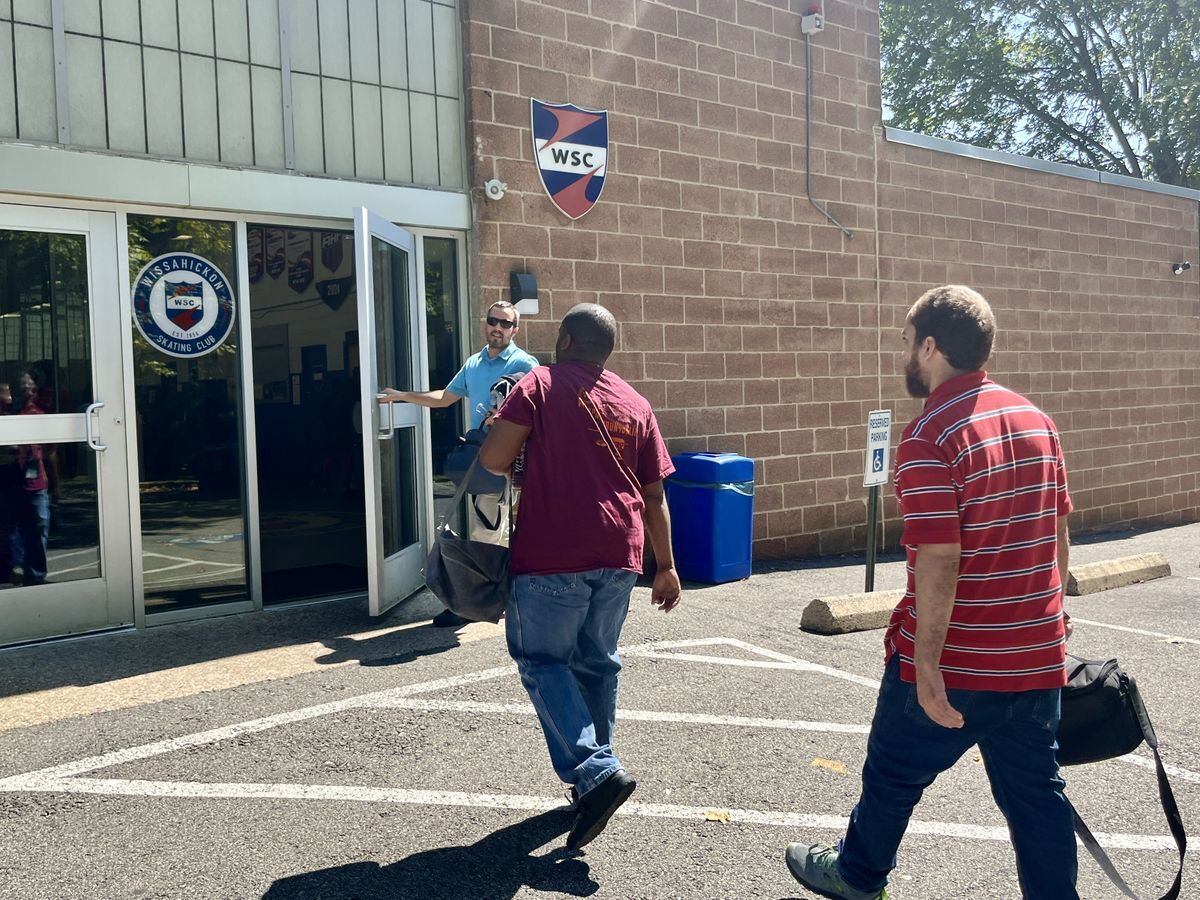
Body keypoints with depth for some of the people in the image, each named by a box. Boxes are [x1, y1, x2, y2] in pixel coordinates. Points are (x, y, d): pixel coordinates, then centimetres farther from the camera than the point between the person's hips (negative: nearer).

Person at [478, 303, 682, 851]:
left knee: (542, 661, 5)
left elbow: (492, 458, -12)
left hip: (553, 553, -5)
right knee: (597, 663, 16)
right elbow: (654, 496, 12)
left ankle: (595, 771, -9)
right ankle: (593, 777, 25)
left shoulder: (540, 384, -2)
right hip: (618, 555, 5)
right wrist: (666, 566, 17)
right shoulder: (635, 404, 12)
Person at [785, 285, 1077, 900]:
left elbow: (940, 559, -24)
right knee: (1034, 791, 14)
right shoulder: (1036, 419, 5)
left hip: (956, 662, -6)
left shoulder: (929, 436, -19)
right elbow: (1058, 530, 12)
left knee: (894, 772, 17)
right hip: (1036, 654, 6)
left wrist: (926, 664, -19)